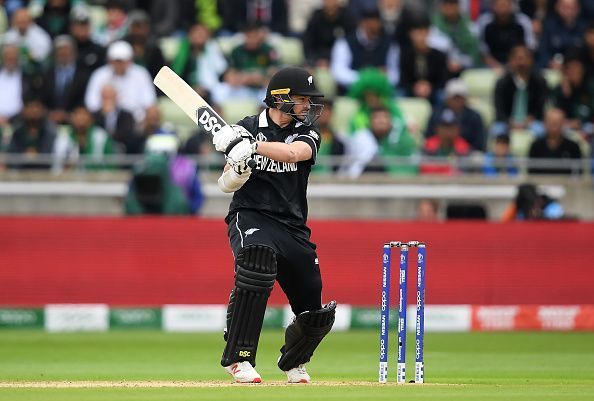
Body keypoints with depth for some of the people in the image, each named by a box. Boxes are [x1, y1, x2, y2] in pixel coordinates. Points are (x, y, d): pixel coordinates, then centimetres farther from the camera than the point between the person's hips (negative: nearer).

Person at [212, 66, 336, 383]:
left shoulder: (307, 133, 4)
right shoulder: (246, 128, -2)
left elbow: (292, 152, -20)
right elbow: (227, 185, -4)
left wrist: (251, 146, -30)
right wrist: (237, 163, -25)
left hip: (293, 226, 4)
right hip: (250, 217, -4)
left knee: (316, 316, 5)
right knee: (257, 262, -38)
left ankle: (293, 363, 40)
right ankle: (238, 358, -33)